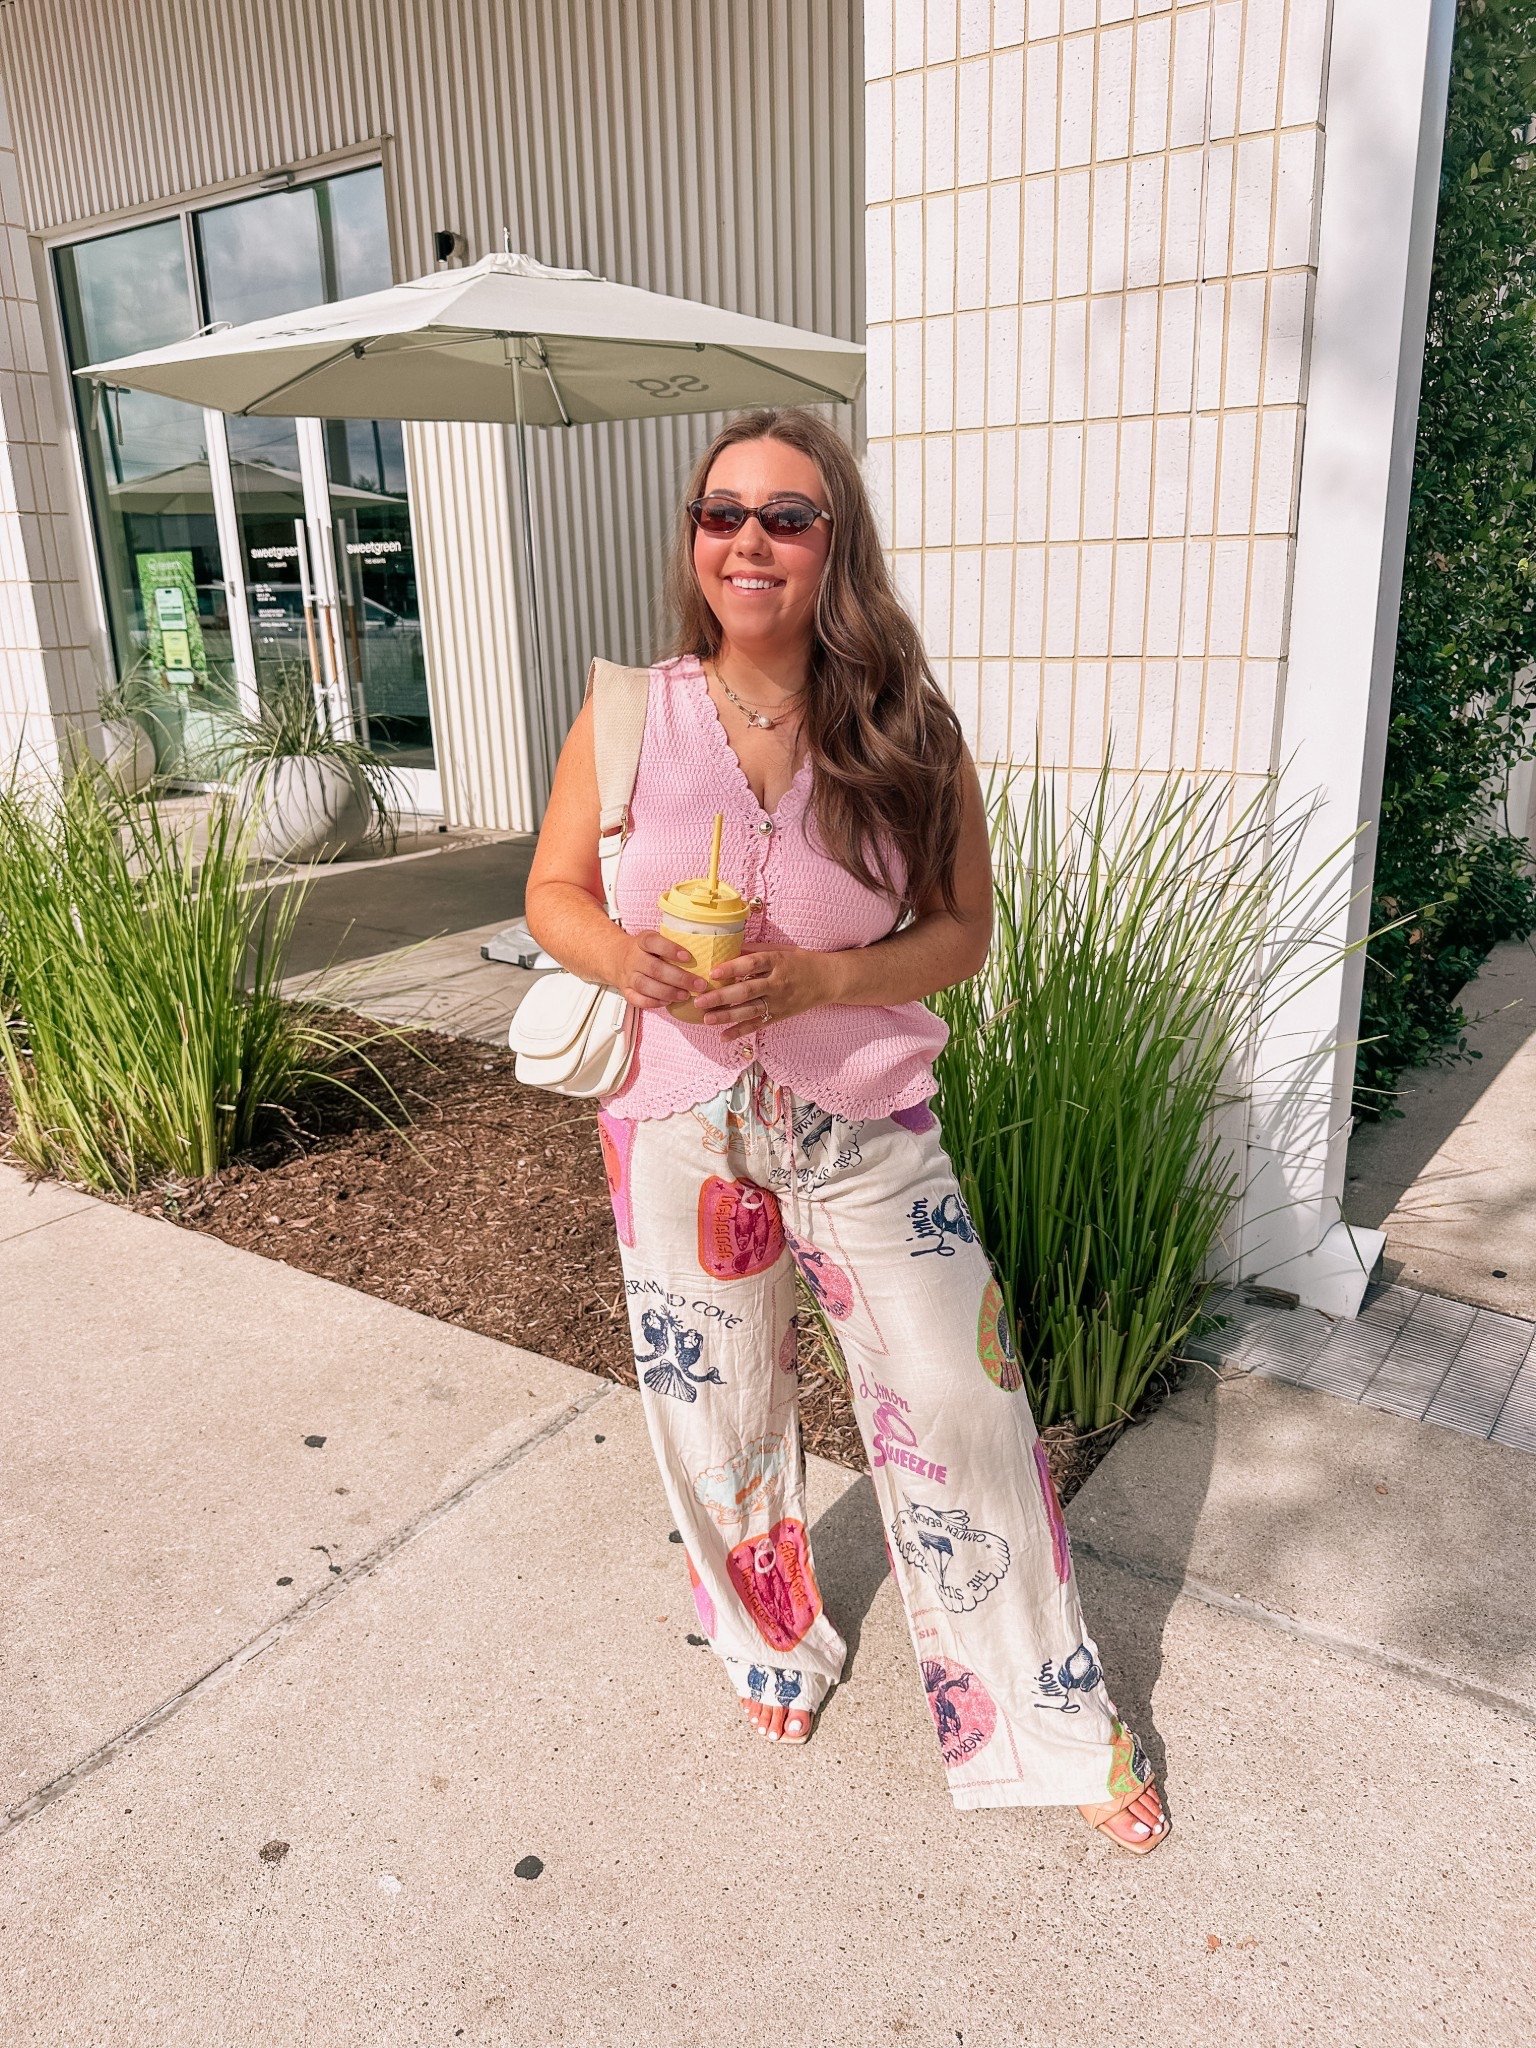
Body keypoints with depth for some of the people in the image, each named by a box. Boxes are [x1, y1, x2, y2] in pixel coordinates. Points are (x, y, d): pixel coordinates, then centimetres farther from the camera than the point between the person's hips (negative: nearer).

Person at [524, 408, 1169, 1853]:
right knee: (719, 1417, 16)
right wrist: (625, 959, -20)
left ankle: (1056, 1726, 28)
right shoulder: (632, 718, -5)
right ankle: (773, 1647, 48)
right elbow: (553, 895, 3)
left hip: (865, 1129, -1)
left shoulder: (906, 733, -6)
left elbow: (962, 929, -3)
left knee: (961, 1413, 3)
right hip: (678, 1127, 1)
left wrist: (815, 980, -21)